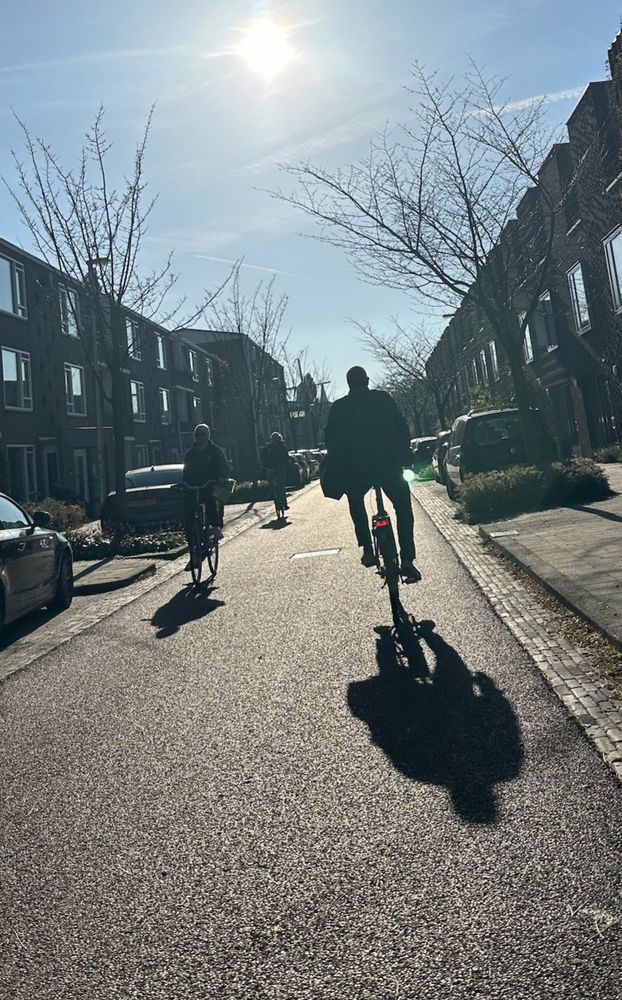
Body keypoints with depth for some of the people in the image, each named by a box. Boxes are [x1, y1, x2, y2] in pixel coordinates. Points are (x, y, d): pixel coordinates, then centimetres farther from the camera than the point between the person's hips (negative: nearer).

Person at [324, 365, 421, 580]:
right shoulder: (382, 398, 4)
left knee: (356, 503, 28)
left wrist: (340, 466, 16)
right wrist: (405, 454, 12)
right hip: (389, 464, -1)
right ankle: (407, 560, 2)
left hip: (355, 469, 1)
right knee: (403, 509, 14)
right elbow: (402, 428, 1)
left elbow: (330, 440, 6)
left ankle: (368, 550, 15)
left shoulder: (339, 407, 7)